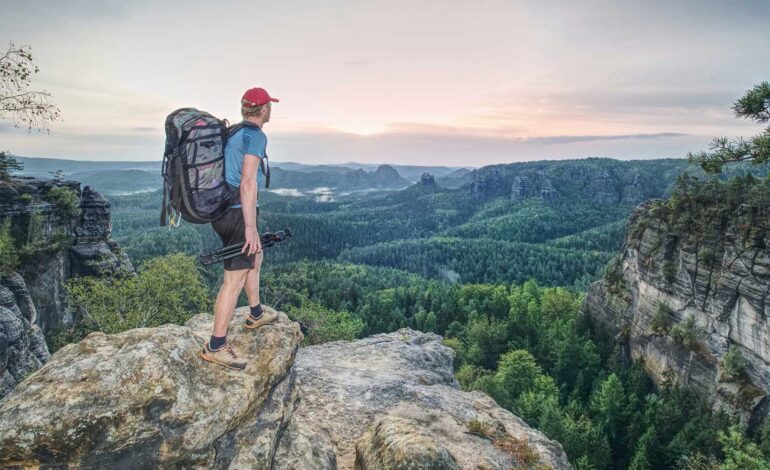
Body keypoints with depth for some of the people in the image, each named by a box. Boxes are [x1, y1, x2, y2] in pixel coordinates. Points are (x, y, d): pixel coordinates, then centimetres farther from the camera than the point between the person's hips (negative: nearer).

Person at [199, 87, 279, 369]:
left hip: (221, 209, 10)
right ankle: (216, 346, 2)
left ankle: (256, 315, 40)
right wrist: (251, 228, -24)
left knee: (255, 257, 27)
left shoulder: (232, 133, 16)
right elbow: (248, 182, -23)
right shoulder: (255, 136, -13)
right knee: (235, 280, -5)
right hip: (239, 213, -10)